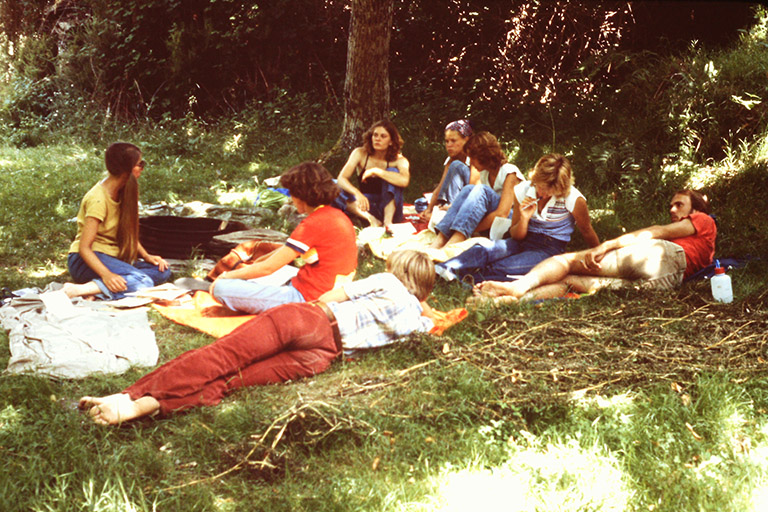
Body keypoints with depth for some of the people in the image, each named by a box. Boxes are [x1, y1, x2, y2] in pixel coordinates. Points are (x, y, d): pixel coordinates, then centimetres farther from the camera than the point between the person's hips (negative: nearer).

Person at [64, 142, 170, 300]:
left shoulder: (123, 192, 8)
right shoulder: (98, 198, -18)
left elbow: (128, 233, 14)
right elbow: (84, 247, -23)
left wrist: (146, 256, -3)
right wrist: (106, 275, -36)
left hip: (114, 258, 9)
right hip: (86, 261, -9)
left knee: (162, 272, -12)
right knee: (142, 281, -32)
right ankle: (80, 290, -37)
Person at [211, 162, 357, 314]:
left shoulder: (313, 224, -19)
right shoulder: (339, 216, 10)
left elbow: (267, 268, -13)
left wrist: (227, 276, 0)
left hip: (305, 299, -10)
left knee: (221, 288, -14)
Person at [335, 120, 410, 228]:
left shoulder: (399, 160, -7)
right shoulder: (360, 153, -3)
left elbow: (404, 181, -30)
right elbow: (342, 178, -15)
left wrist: (375, 171, -27)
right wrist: (357, 193, -36)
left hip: (388, 208, -1)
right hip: (366, 208, 1)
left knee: (392, 172, -23)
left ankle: (387, 221, -33)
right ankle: (371, 219, -38)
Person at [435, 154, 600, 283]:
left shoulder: (573, 199, -13)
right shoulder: (523, 191, -3)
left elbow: (587, 231, 4)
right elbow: (516, 236, 4)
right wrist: (524, 219, -17)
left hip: (550, 250, -3)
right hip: (522, 243, 3)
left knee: (502, 268, -34)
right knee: (484, 248, -30)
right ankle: (440, 270, -50)